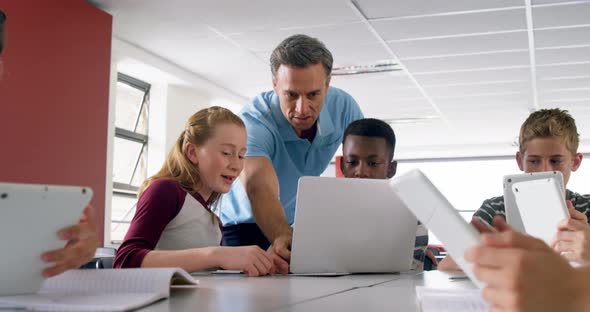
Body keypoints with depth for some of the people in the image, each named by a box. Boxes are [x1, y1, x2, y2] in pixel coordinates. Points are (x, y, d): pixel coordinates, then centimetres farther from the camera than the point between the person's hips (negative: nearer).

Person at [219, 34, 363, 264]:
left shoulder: (344, 107, -18)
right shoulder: (253, 120, -31)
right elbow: (260, 188, -47)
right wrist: (282, 237, -67)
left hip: (296, 225, 4)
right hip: (245, 225, -4)